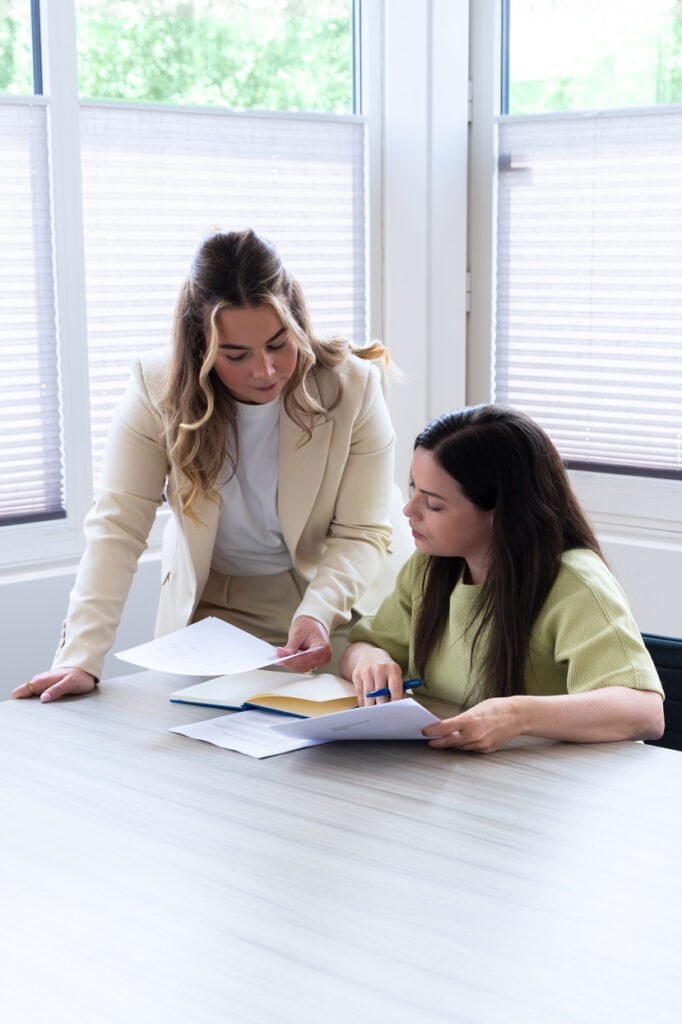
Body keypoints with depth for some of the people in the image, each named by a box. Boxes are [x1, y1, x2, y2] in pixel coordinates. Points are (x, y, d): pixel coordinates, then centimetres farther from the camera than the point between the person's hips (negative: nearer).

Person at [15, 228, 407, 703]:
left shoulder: (354, 387, -17)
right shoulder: (159, 387, -16)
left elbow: (362, 535, -14)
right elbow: (118, 527, -18)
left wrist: (318, 614, -33)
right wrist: (82, 658, -27)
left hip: (332, 611, 0)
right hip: (209, 609, 1)